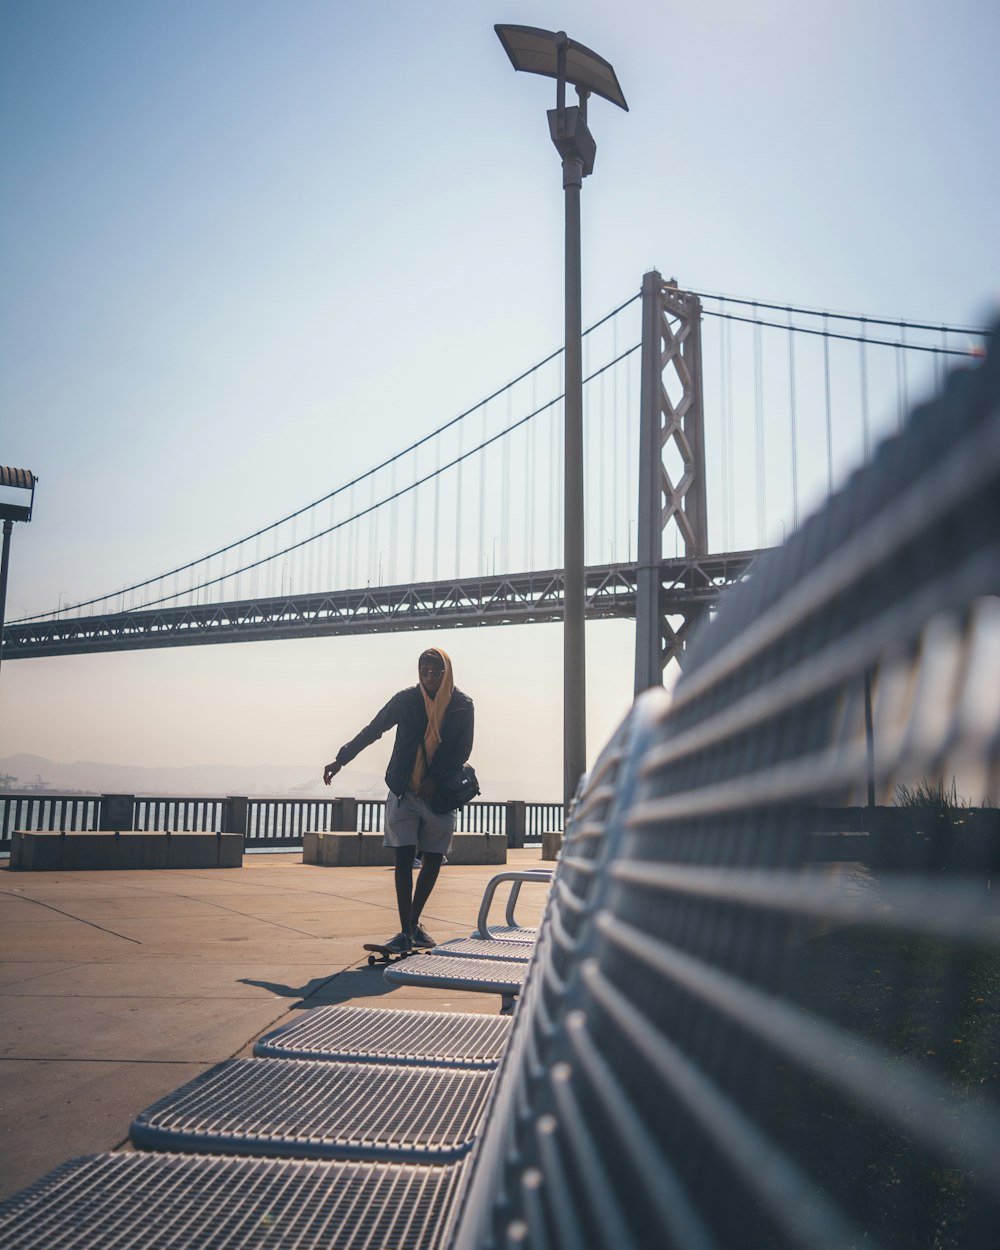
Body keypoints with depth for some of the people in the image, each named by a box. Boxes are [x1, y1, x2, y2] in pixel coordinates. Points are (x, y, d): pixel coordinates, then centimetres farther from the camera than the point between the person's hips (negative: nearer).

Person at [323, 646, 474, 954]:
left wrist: (435, 779, -13)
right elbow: (371, 731, 7)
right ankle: (405, 932, -5)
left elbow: (463, 752, 0)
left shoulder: (462, 706, -2)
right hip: (403, 791, -1)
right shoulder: (406, 700, -2)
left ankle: (414, 923, 24)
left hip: (441, 794, 1)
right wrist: (341, 760, 8)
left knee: (433, 859, 7)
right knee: (403, 858, -7)